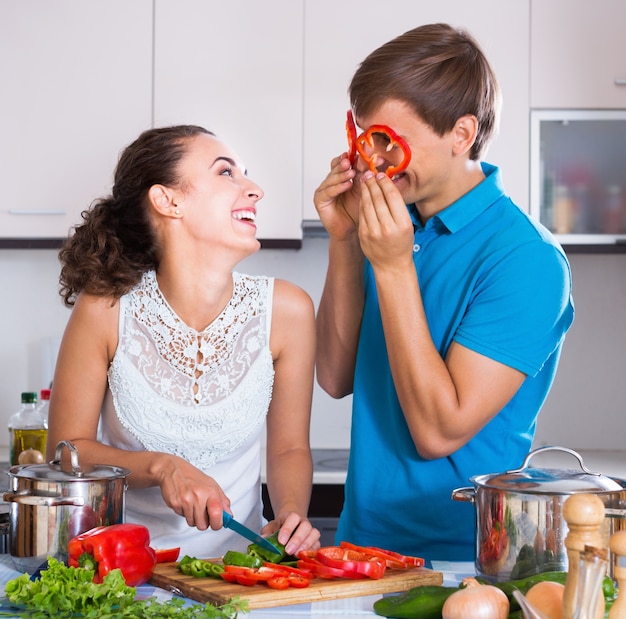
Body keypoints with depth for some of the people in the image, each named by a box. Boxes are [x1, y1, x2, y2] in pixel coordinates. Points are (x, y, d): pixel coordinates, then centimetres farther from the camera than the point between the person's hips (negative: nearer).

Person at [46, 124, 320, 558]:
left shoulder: (286, 310, -5)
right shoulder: (104, 310, -10)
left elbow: (290, 447, 6)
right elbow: (67, 449, -1)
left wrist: (292, 514, -13)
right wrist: (161, 467, -17)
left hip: (236, 566, 2)